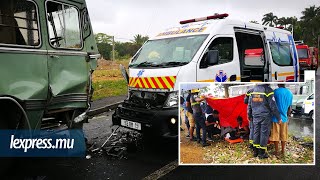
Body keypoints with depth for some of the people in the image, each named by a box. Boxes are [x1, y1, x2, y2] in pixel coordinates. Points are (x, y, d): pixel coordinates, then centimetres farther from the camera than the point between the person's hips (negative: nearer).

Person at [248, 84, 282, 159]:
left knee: (256, 133, 13)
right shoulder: (268, 90, -13)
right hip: (265, 116, -5)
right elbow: (273, 106, -13)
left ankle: (255, 151, 21)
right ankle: (262, 153, 11)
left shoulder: (253, 89, 5)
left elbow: (249, 105, 11)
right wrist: (279, 118, -4)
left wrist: (249, 115, 21)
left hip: (256, 116, 5)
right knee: (264, 133, 4)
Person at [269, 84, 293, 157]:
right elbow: (289, 108, 12)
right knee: (283, 135, 15)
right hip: (284, 118, 5)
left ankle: (276, 152, 12)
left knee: (275, 135, 5)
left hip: (276, 118, -4)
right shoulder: (290, 93, 4)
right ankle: (283, 151, 23)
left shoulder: (275, 91, -13)